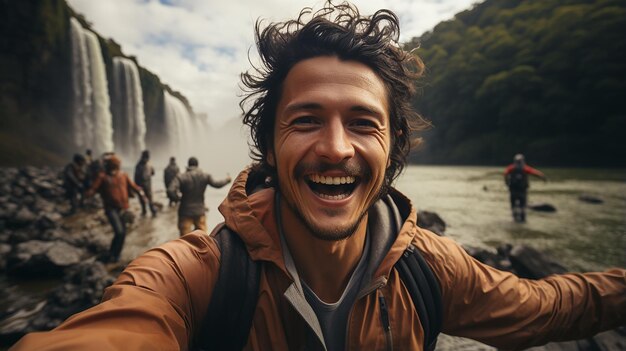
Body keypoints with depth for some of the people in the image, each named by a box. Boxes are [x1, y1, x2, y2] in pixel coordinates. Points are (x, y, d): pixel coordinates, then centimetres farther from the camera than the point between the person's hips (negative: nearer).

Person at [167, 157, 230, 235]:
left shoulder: (181, 177, -11)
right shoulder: (205, 176, -3)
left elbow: (170, 191, -21)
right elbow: (216, 184, 7)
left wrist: (179, 198, -1)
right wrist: (227, 180, 26)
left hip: (186, 212, -2)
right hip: (200, 211, 2)